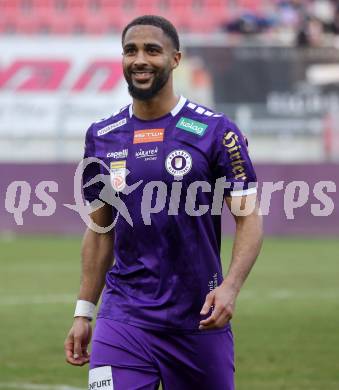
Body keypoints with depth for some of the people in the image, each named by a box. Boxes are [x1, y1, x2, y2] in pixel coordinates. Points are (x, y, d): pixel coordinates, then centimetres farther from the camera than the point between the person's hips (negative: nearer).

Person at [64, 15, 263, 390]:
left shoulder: (215, 130, -3)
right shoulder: (102, 137, 8)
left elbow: (249, 218, -4)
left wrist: (230, 286, -19)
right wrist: (83, 313, 12)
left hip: (200, 317, -2)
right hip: (123, 316, 2)